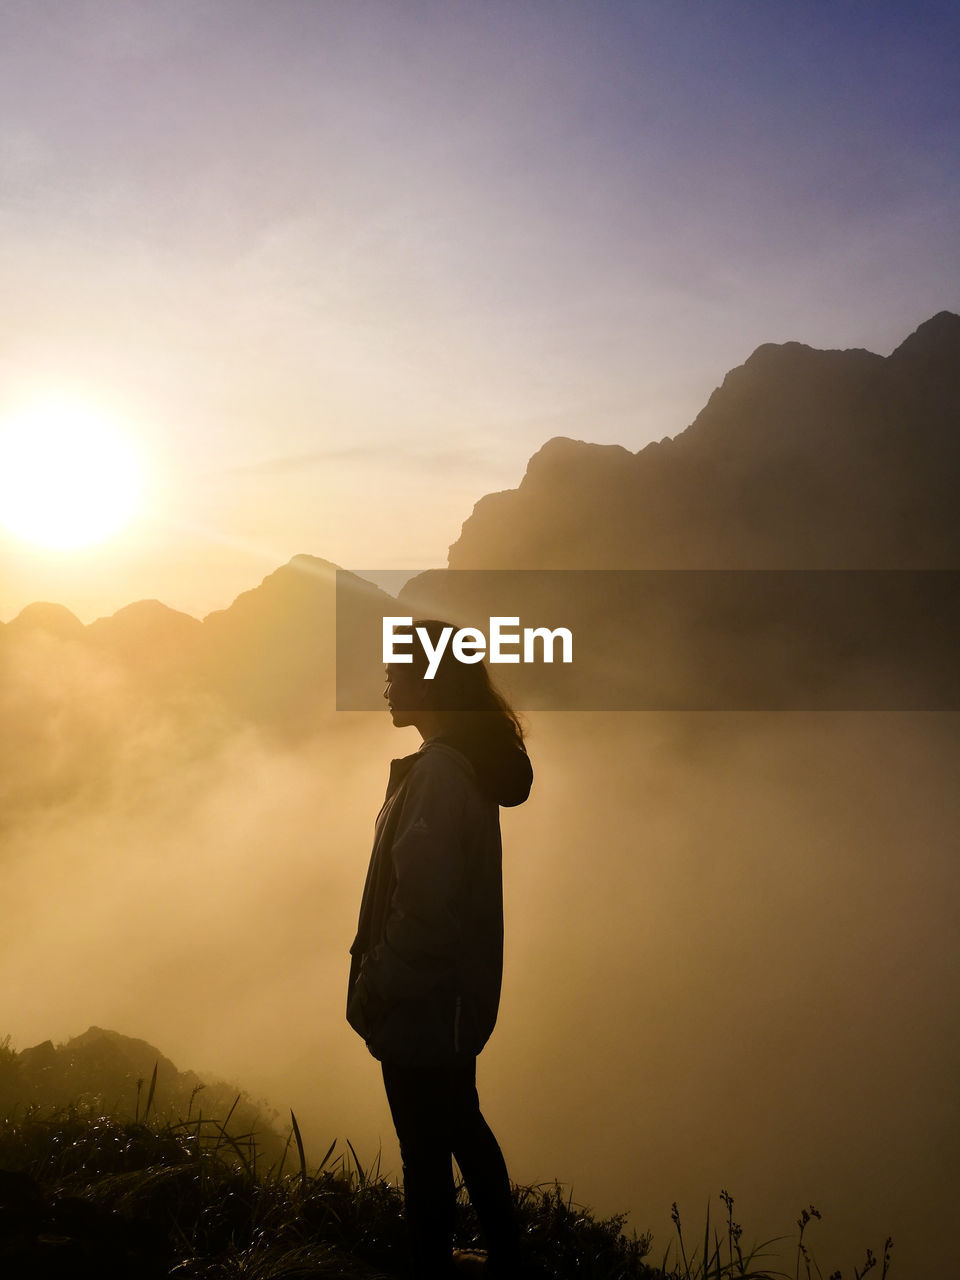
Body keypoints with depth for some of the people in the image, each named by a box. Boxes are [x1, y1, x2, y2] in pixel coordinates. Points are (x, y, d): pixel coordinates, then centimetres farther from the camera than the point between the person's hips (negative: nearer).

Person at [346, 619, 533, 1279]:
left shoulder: (437, 773, -24)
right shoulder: (472, 765, 6)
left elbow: (425, 907, -27)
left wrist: (376, 988, -14)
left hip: (424, 1003, -10)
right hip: (460, 995, 10)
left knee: (426, 1150, 6)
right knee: (463, 1127, 25)